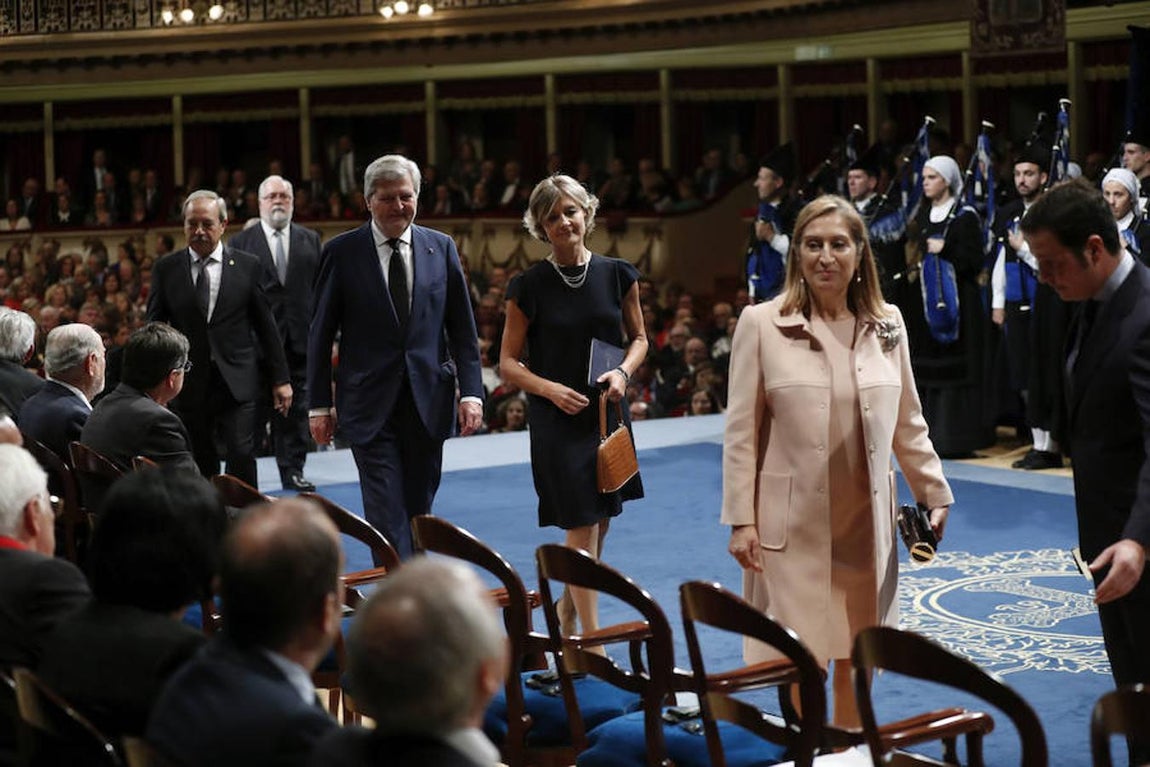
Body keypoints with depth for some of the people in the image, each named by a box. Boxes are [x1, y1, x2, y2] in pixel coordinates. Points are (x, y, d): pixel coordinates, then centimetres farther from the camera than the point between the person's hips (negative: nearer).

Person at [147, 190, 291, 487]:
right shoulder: (165, 269, 5)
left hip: (237, 383, -1)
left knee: (241, 454, -11)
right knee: (200, 465, 6)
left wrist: (280, 379, 6)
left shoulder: (248, 266, 4)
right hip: (189, 385, 1)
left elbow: (266, 326, 7)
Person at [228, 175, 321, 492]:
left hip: (299, 338, 3)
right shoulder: (241, 243, 3)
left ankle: (293, 470, 15)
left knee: (296, 407, 7)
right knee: (254, 408, 0)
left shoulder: (310, 240, 10)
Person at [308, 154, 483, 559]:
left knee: (418, 509, 11)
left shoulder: (441, 248, 6)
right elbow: (320, 334, 2)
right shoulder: (341, 252, -1)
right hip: (370, 403, -3)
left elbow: (462, 328, 8)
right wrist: (319, 404, 0)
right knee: (387, 512, -8)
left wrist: (471, 391, -1)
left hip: (428, 401, 3)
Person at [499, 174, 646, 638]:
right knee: (582, 528, -7)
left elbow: (638, 338, 12)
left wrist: (623, 372, -8)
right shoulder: (529, 286, -5)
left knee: (599, 525, 12)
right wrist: (551, 389, -18)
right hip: (557, 420, -4)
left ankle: (567, 616, 33)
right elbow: (508, 363, -1)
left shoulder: (617, 274, 2)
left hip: (608, 413, 4)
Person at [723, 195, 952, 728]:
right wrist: (740, 519, -8)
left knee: (856, 657, 12)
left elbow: (908, 424, 13)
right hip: (793, 524, -3)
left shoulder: (887, 325, 5)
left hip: (865, 524, 4)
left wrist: (936, 494, 10)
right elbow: (741, 432, -5)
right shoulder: (761, 324, -6)